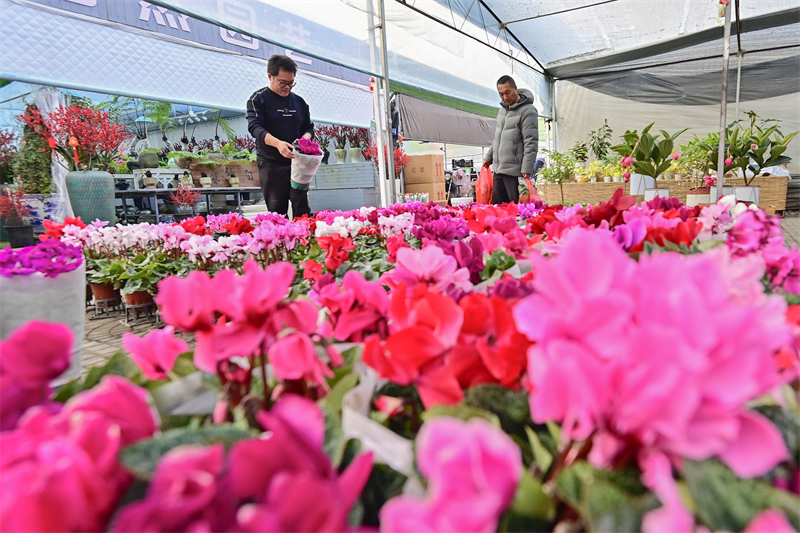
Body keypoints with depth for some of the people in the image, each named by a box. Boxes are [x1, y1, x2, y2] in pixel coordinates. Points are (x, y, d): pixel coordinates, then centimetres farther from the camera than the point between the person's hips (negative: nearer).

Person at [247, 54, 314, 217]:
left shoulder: (299, 102, 13)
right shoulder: (258, 99, 1)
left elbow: (308, 127, 17)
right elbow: (254, 127, -12)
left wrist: (305, 138, -10)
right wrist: (278, 143, -31)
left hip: (297, 162, 3)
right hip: (271, 163, -3)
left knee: (302, 209, -4)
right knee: (277, 211, -1)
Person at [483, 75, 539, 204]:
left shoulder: (527, 111, -11)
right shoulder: (503, 109, 14)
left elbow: (531, 143, -15)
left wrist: (527, 170, -20)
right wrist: (489, 157, 23)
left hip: (515, 171, -8)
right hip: (498, 169, 8)